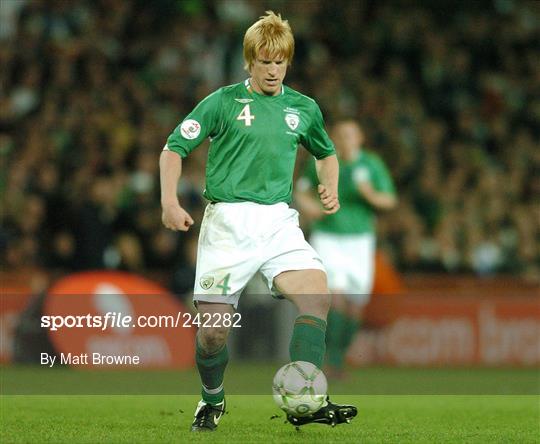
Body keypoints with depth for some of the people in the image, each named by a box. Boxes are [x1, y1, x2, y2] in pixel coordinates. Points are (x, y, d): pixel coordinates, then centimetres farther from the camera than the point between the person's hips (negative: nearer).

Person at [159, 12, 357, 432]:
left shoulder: (303, 109, 13)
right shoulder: (223, 102, 2)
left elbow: (326, 153, 31)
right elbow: (174, 148, 3)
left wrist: (330, 189, 12)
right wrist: (170, 200, -11)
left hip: (279, 220, 3)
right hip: (227, 221, -3)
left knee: (317, 293, -22)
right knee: (214, 327, -6)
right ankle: (212, 401, 22)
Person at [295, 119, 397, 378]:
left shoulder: (371, 164, -3)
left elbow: (389, 201, -2)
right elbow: (301, 191, 9)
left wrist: (370, 194, -23)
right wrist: (307, 205, -13)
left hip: (360, 240, 2)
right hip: (327, 238, -2)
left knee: (356, 306, 3)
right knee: (336, 295, -20)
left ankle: (340, 356, 24)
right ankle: (331, 360, -15)